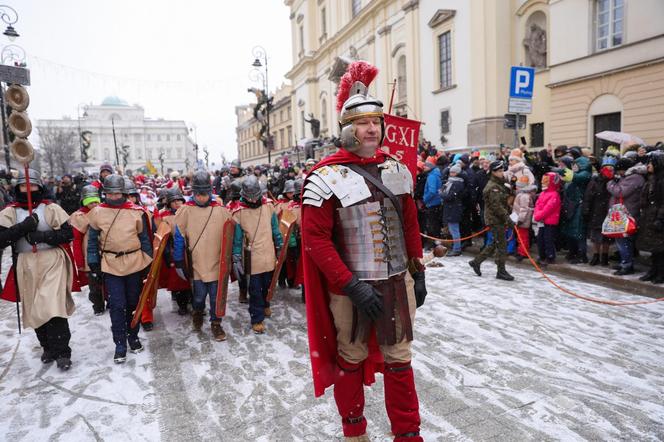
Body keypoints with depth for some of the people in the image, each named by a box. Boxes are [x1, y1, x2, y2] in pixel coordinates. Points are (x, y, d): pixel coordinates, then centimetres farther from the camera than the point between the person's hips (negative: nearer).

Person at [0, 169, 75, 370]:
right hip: (26, 266, 3)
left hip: (52, 262, -3)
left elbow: (68, 233, -4)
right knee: (35, 309, 12)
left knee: (53, 307, -12)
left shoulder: (51, 209, 0)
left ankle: (62, 353, -1)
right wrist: (22, 227, -21)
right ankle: (48, 348, 30)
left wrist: (44, 236, -18)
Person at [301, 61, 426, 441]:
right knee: (351, 360, 15)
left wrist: (418, 273, 10)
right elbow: (316, 239, -16)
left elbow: (411, 224, 12)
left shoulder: (396, 169, 6)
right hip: (352, 288, -4)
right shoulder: (327, 177, -13)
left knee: (399, 361, 15)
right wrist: (352, 286, -20)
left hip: (398, 282, 5)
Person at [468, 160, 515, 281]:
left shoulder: (501, 184, 15)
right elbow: (497, 206, -22)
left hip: (499, 219, 10)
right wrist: (508, 219, -22)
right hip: (495, 220, -10)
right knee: (501, 246, -3)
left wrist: (509, 211, 10)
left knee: (495, 244, 15)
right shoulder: (492, 187, -16)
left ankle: (476, 261, 24)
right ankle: (501, 271, 7)